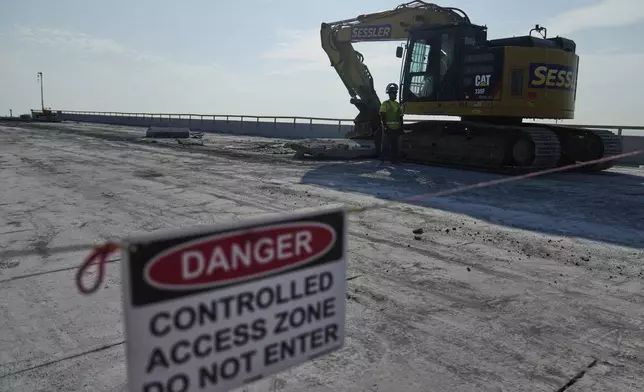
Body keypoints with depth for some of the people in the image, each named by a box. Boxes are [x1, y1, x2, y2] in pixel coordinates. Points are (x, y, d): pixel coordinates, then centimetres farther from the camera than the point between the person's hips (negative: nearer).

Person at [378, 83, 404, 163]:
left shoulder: (398, 104, 13)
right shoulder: (385, 104, -3)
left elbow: (400, 117, 16)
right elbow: (382, 116, -9)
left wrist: (401, 128, 12)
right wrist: (385, 126, -17)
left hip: (396, 128, 5)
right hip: (388, 128, -5)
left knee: (395, 145, 9)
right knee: (385, 145, -2)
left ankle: (394, 159, 16)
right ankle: (383, 160, 5)